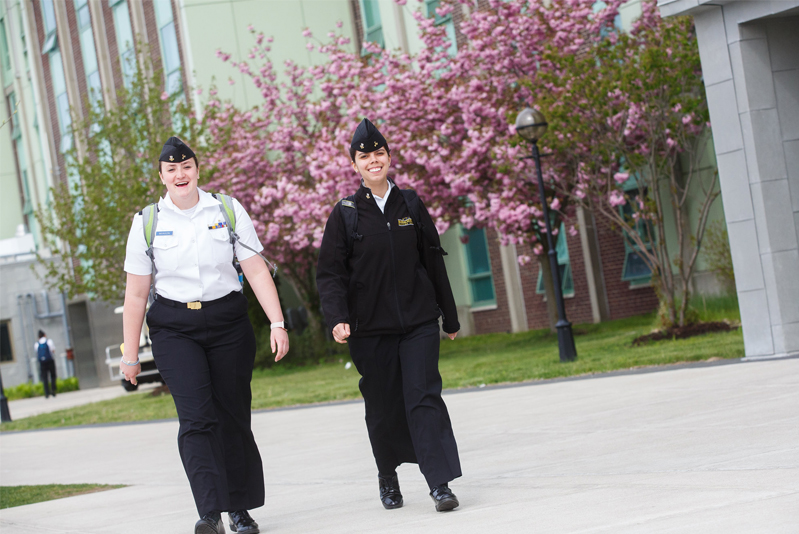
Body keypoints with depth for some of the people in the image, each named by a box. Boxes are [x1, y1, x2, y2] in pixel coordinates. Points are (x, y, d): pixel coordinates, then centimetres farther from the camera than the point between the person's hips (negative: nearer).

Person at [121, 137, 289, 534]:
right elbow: (136, 294, 5)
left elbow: (257, 271, 2)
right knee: (196, 418, -15)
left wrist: (277, 324, -7)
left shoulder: (229, 212, 3)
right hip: (173, 329, -1)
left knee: (234, 416, 3)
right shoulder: (147, 223, 3)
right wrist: (130, 354, 4)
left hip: (228, 322, 1)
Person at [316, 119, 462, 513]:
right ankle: (387, 477, 29)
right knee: (383, 407, 7)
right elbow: (329, 272, -2)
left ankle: (440, 484, -11)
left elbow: (434, 263, 12)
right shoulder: (345, 214, 0)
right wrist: (337, 319, -17)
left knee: (424, 396, -9)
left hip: (419, 321, 1)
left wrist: (450, 318, 14)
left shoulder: (410, 205, 7)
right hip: (370, 328, -1)